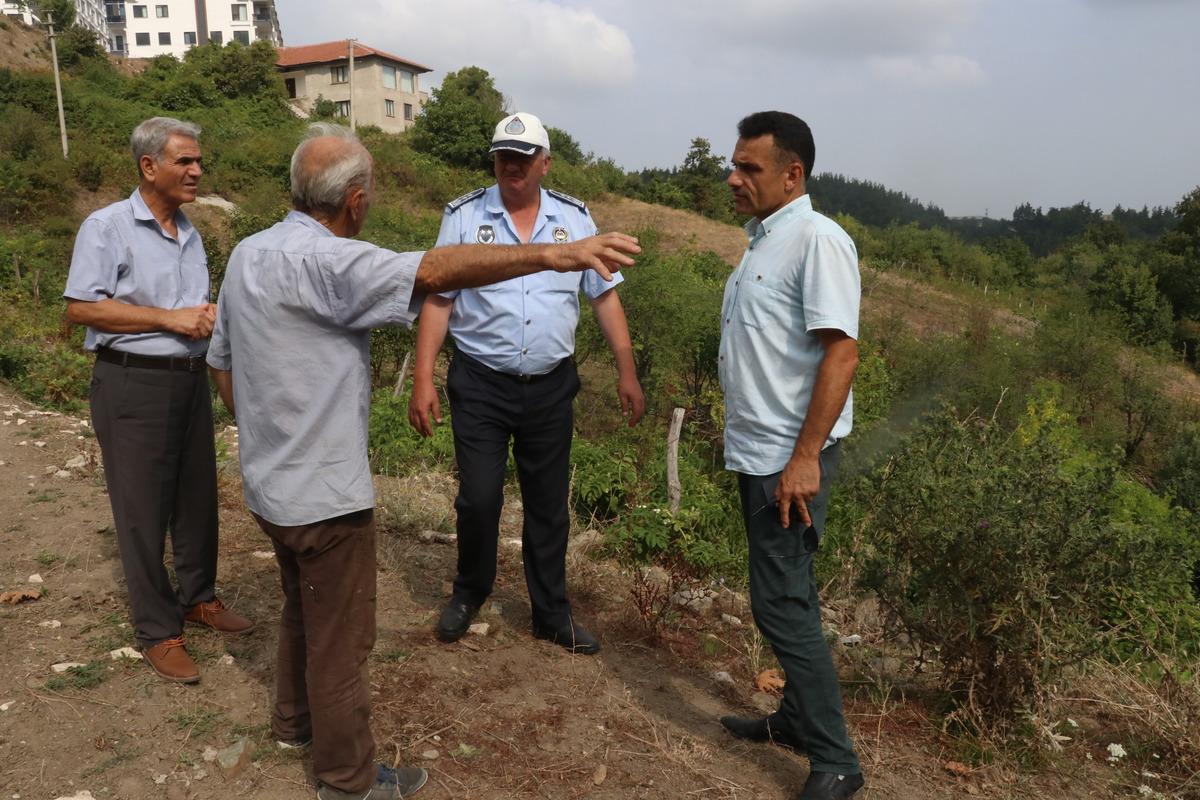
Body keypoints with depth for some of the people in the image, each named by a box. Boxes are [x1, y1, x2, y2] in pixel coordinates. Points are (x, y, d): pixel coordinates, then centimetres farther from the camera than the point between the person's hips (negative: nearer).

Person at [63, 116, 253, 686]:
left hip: (191, 379, 7)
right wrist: (170, 319, -17)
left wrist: (207, 315, 1)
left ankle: (198, 598, 31)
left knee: (198, 497, 13)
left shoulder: (189, 233, 13)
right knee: (143, 510, 1)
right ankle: (158, 632, 13)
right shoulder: (107, 227, -9)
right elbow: (81, 307, -15)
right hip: (133, 383, -7)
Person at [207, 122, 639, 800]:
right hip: (324, 492, -9)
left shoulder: (247, 254, 5)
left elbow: (223, 362, 13)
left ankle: (296, 719, 47)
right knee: (341, 641, 8)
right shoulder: (324, 260, -24)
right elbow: (434, 271, -39)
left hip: (271, 481, 9)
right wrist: (551, 255, -45)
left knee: (304, 610, 28)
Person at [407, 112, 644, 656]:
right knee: (479, 499, -1)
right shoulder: (464, 216, -2)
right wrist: (423, 381, -8)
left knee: (549, 505, 11)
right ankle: (470, 592, 28)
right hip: (480, 385, -2)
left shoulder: (574, 218, 3)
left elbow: (605, 297, 7)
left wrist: (627, 371, 2)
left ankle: (552, 613, 27)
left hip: (551, 387, 2)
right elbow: (437, 301, -2)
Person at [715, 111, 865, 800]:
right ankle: (799, 719, 33)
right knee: (786, 593, 18)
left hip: (790, 456, -9)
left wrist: (804, 458, -24)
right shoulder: (763, 239, 14)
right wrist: (753, 445, 17)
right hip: (758, 451, 9)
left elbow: (842, 351, -21)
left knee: (782, 601, -5)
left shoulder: (817, 239, -14)